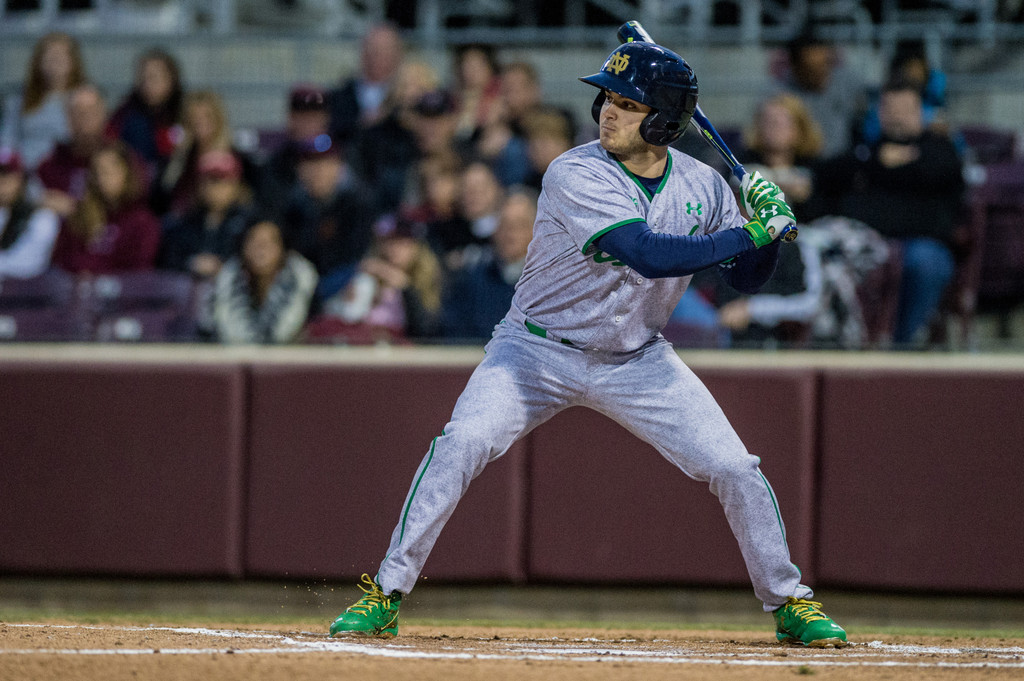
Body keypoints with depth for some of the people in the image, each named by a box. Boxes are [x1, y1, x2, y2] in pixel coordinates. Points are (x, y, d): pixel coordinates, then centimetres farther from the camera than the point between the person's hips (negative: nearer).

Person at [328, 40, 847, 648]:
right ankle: (385, 596, -16)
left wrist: (768, 225, -19)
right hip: (539, 350, -4)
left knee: (736, 469, -6)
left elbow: (747, 278, 1)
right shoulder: (577, 177, -24)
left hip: (637, 361, 4)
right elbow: (649, 255, -35)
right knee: (462, 444, -25)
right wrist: (748, 234, -32)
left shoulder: (702, 186, -7)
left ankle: (789, 603, 15)